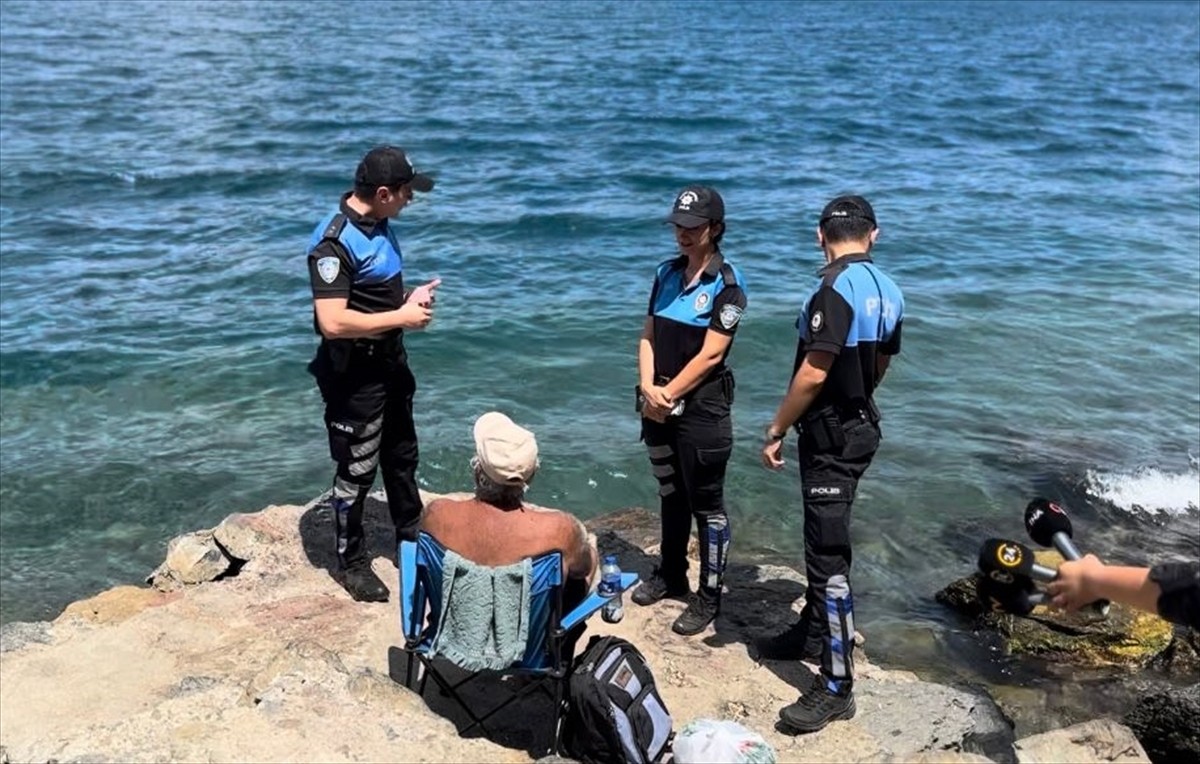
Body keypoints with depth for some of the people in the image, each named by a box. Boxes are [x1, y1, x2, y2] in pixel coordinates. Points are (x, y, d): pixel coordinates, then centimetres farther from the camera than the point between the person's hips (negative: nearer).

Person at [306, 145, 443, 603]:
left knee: (402, 455, 23)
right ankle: (351, 562, 22)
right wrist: (402, 317, -25)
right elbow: (333, 322, -33)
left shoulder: (379, 224, 3)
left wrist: (410, 299, -1)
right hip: (355, 374, -9)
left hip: (390, 362, 9)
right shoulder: (334, 241, -25)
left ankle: (411, 534, 42)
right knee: (357, 470, 5)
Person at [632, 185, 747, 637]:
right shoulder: (667, 273, 8)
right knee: (671, 494, 20)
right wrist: (648, 387, -8)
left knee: (706, 505, 3)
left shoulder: (726, 284, -11)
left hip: (702, 409, -6)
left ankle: (709, 596, 14)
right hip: (659, 406, 7)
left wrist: (669, 394, -13)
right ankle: (671, 576, 35)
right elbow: (648, 337, 7)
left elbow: (710, 354, -16)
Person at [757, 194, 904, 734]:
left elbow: (814, 372, -23)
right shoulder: (888, 291, 7)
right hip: (858, 425, 10)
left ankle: (837, 685, -3)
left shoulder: (836, 287, -20)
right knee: (822, 538, 22)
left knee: (829, 554, -7)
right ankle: (814, 633, 38)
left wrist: (776, 430, -14)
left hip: (832, 434, -10)